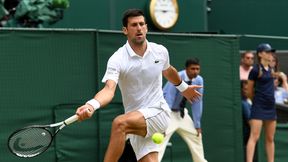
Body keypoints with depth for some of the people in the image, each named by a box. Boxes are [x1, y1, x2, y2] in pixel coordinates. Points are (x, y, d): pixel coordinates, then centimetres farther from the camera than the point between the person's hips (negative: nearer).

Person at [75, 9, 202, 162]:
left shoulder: (160, 51, 2)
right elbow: (109, 89, -25)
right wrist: (92, 105, -46)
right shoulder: (117, 59, -9)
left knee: (120, 123, -30)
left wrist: (183, 87, 44)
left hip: (159, 112, -1)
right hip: (137, 125, 1)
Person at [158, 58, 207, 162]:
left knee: (196, 135, 12)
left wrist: (197, 125, -1)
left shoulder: (199, 80, -8)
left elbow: (197, 103, -1)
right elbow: (168, 100, -30)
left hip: (181, 112, 7)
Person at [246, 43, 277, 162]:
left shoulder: (270, 69, 13)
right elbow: (249, 92, -2)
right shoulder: (255, 70, -9)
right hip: (259, 108, -7)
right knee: (254, 137, -14)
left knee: (270, 138, 10)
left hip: (271, 107, 7)